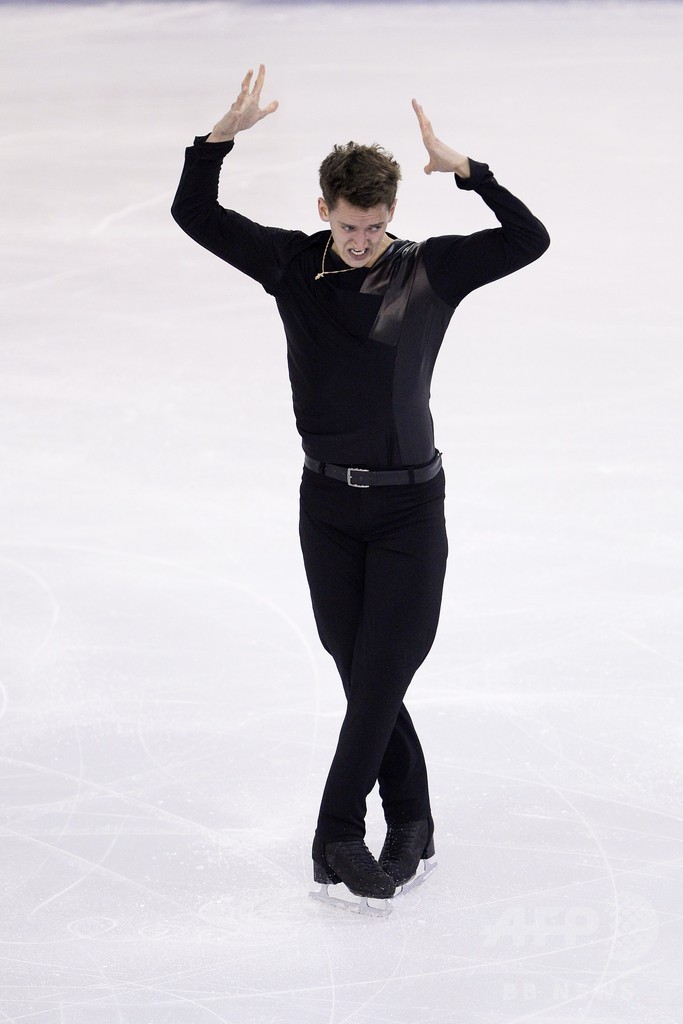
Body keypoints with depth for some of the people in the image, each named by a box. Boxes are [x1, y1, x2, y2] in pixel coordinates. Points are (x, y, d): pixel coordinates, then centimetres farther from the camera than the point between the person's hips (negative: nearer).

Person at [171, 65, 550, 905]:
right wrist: (223, 135, -20)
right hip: (328, 504, 2)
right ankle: (410, 824, 17)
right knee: (360, 673, 6)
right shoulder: (292, 265, -1)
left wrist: (463, 170, -23)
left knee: (381, 676, -5)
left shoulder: (432, 269, -4)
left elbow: (529, 239, -12)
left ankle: (339, 837, 0)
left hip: (411, 506, -2)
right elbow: (194, 214, -4)